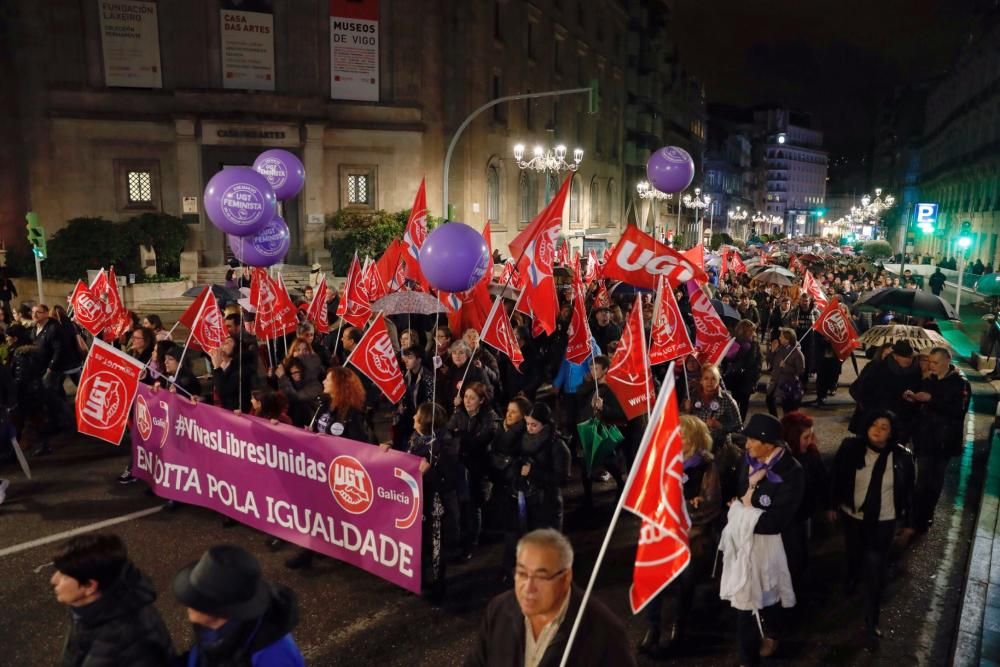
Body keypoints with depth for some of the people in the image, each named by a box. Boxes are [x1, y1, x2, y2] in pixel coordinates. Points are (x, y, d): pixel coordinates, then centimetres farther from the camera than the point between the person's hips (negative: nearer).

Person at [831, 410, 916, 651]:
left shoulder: (901, 457, -17)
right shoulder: (851, 447, -16)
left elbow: (908, 491, -5)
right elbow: (837, 477, -4)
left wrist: (908, 521, 2)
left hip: (883, 521, -2)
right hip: (852, 515, 2)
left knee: (875, 571, 0)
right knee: (853, 553, 27)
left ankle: (871, 624, 12)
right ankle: (853, 577, 62)